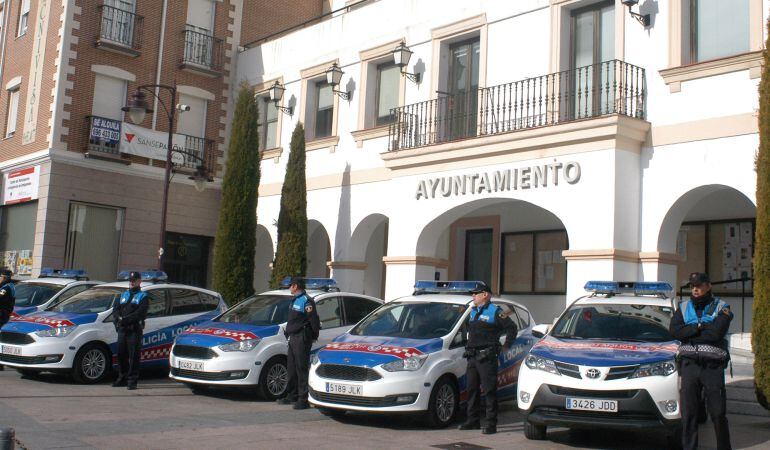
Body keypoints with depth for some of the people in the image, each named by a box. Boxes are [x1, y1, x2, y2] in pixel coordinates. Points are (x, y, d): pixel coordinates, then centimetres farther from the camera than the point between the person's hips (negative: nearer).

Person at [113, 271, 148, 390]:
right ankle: (122, 378, 20)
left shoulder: (143, 296, 4)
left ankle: (132, 380, -3)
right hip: (122, 329, 5)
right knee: (121, 355, 9)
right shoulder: (123, 295, 22)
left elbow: (140, 313, -10)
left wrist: (125, 319, -18)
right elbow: (116, 309, 13)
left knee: (134, 356, -6)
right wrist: (119, 318, -8)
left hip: (134, 330, -5)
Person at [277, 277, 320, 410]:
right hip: (293, 338, 10)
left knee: (302, 369, -8)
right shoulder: (295, 300, 19)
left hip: (302, 339, -10)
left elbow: (314, 320, -16)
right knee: (292, 369, 15)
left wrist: (315, 336, -13)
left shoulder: (306, 301, -13)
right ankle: (292, 396, 26)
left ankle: (304, 400, -6)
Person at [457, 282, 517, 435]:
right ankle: (472, 421, 20)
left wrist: (506, 345, -6)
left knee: (490, 391, -7)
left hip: (487, 358, -8)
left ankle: (491, 424, -6)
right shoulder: (473, 312, 18)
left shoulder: (495, 311, -4)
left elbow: (511, 327, -8)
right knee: (472, 389, 11)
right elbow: (468, 326, 37)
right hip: (472, 357, 8)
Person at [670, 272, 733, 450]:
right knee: (688, 411, 3)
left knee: (718, 411, 1)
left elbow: (717, 333, -13)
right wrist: (700, 327, -9)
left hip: (713, 366, -2)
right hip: (689, 364, 2)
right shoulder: (683, 307, 14)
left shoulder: (721, 307, 4)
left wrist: (689, 333, -6)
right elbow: (674, 331, -3)